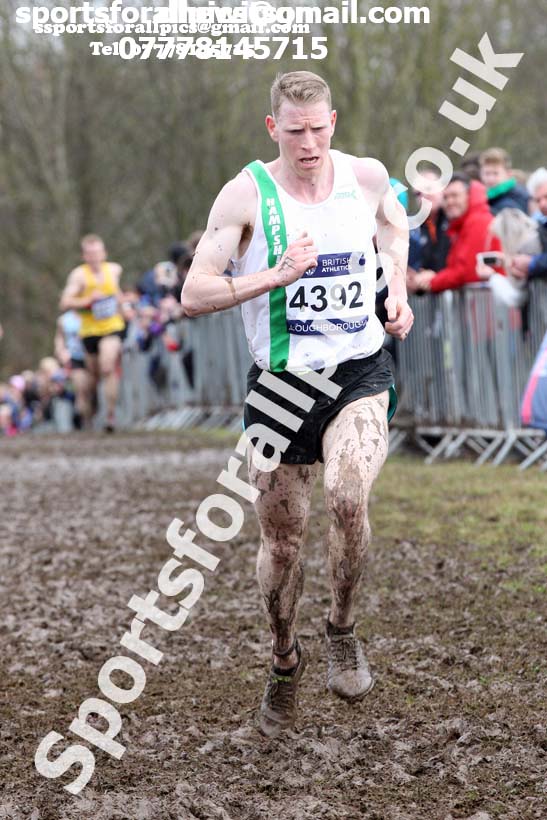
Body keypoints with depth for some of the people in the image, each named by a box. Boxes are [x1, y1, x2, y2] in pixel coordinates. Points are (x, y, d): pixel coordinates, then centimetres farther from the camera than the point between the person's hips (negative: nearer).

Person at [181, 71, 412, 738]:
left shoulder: (367, 177, 0)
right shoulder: (245, 194, -9)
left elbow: (393, 221, 26)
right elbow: (193, 294, -13)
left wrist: (398, 290, 12)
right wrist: (276, 276, -24)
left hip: (360, 373, 0)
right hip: (280, 381, 0)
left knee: (347, 494, -27)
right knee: (281, 539, 8)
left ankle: (343, 631, -2)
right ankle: (285, 661, 34)